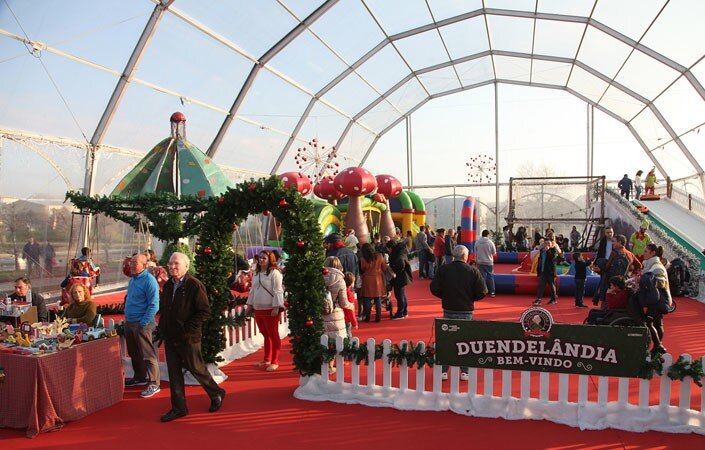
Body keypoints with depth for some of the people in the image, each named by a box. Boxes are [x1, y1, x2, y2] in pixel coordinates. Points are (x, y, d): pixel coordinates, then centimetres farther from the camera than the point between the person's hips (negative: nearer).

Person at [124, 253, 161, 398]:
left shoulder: (149, 280, -17)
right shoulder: (132, 279, 11)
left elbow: (154, 305, -19)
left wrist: (143, 323, -21)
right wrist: (127, 319, 17)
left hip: (142, 324, -9)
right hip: (129, 322, 9)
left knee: (147, 355, -3)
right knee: (134, 353, 20)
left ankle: (154, 384, 4)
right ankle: (139, 378, 36)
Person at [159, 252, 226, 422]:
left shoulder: (195, 285, -14)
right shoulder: (168, 285, 9)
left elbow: (205, 311, -16)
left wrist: (188, 328, -20)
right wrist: (163, 327, 9)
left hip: (188, 338, -7)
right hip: (170, 338, 7)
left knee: (197, 370, 5)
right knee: (174, 373, 11)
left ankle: (217, 394, 28)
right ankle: (179, 408, 22)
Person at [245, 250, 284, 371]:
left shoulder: (274, 273, -10)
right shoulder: (256, 274, 15)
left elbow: (277, 291, -15)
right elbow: (252, 291, 21)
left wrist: (276, 307, -20)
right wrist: (249, 305, 18)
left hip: (270, 309, -7)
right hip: (258, 309, 8)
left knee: (273, 335, 0)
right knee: (265, 335, 17)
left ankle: (275, 362, 6)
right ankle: (267, 359, 28)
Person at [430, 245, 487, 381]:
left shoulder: (443, 269, -5)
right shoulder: (473, 271, -7)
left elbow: (434, 288, -8)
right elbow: (482, 292, -9)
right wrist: (470, 298, 8)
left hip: (448, 310, 1)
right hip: (466, 311, -1)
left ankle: (444, 371, 14)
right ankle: (465, 372, 15)